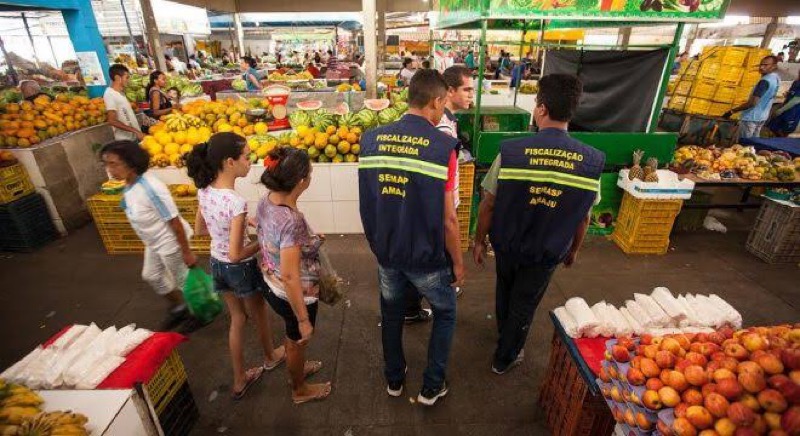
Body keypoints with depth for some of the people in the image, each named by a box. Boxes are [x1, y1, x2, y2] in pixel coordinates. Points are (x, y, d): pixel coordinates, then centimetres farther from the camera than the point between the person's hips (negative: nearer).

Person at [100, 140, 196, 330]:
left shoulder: (150, 188, -31)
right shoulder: (129, 186, -3)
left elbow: (174, 221, -28)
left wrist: (186, 252, -23)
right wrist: (150, 241, 21)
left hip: (170, 242, -10)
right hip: (153, 242, 10)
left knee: (182, 281, 8)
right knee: (151, 276, 25)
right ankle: (178, 308, 46)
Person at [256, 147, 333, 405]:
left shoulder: (265, 202, -10)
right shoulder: (292, 221, -36)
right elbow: (290, 277, -31)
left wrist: (308, 241, 15)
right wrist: (304, 320, -21)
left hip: (273, 288, 7)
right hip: (294, 296, -7)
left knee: (292, 338, 33)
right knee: (297, 341, 21)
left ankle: (297, 368, 61)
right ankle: (300, 390, 49)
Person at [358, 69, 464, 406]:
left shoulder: (371, 139, -6)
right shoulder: (442, 147, -20)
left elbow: (367, 203, 2)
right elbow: (448, 218, -17)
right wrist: (457, 263, -2)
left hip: (385, 251, 4)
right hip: (427, 257, -4)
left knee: (391, 314, 25)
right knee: (445, 314, 23)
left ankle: (394, 379, 45)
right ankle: (431, 387, 34)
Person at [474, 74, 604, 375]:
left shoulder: (511, 152, -21)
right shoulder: (592, 161, -15)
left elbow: (488, 204, -14)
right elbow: (584, 217, -4)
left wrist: (479, 240, 1)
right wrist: (573, 249, 13)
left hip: (507, 245, 0)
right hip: (547, 253, 0)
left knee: (505, 290, 28)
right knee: (524, 305, 20)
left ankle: (503, 332, 55)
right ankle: (505, 358, 39)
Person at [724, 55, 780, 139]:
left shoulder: (765, 81, -23)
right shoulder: (776, 78, 7)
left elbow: (752, 103, -27)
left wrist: (731, 111, -24)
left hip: (751, 118, -9)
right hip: (762, 117, 9)